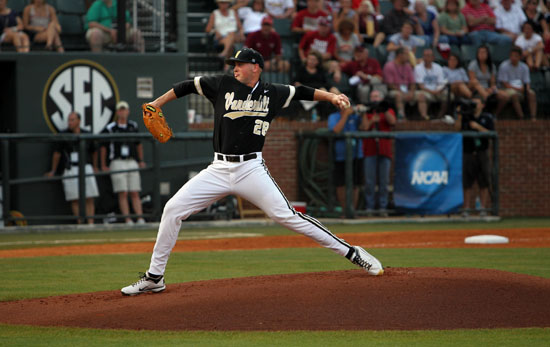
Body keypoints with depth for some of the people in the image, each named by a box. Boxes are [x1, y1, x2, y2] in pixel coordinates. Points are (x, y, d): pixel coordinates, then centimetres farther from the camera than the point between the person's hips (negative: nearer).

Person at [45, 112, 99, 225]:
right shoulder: (63, 135, 0)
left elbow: (94, 151, 22)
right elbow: (57, 153, 5)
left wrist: (95, 167, 27)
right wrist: (53, 171, 8)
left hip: (86, 168, 2)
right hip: (71, 170, -2)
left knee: (89, 199, -3)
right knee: (75, 199, -4)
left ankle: (91, 224, -2)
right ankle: (80, 224, -1)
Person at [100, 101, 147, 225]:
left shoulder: (133, 126, 11)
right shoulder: (110, 128, -2)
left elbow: (139, 144, 22)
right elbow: (103, 147, 5)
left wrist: (141, 161, 22)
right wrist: (103, 166, 5)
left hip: (132, 162, 3)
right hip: (117, 163, -3)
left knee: (135, 193, 0)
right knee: (122, 193, -8)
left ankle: (140, 219, -4)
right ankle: (128, 220, -12)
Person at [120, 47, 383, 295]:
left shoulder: (272, 94, 5)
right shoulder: (223, 85, 5)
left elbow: (302, 92, 17)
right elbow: (187, 86, 14)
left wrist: (331, 97, 7)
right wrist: (156, 104, 13)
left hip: (251, 169, -2)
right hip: (218, 170, 2)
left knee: (286, 215, -13)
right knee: (173, 209, -7)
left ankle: (351, 253, -5)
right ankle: (154, 278, 4)